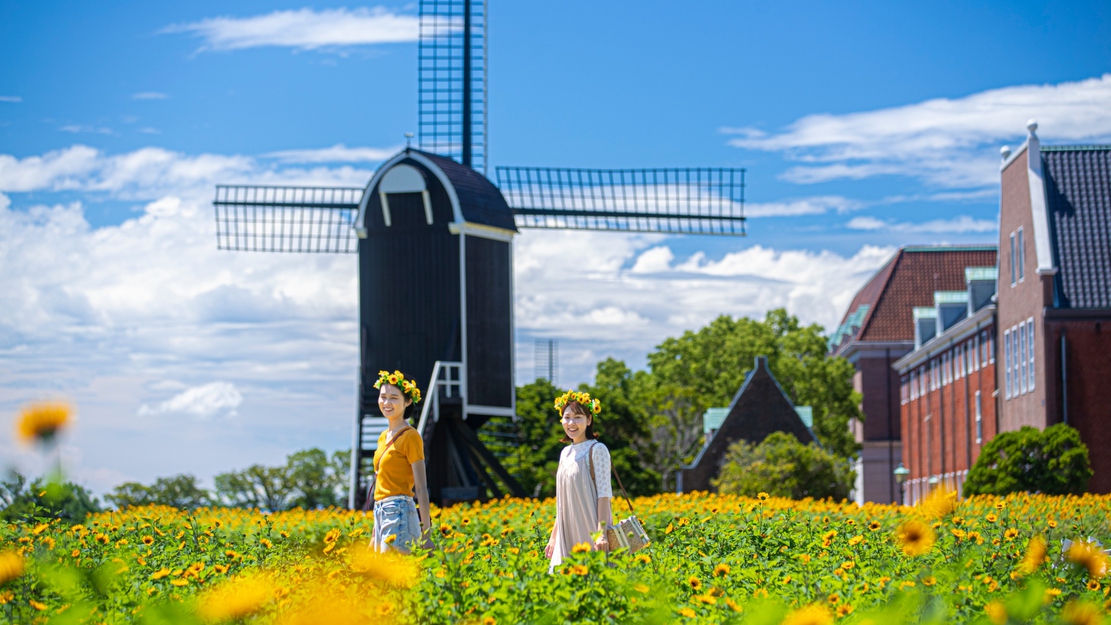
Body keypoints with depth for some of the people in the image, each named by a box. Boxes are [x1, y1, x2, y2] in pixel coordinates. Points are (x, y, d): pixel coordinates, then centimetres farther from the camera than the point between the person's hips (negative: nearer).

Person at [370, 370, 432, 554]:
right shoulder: (383, 437, 16)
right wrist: (375, 532, 20)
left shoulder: (410, 436, -8)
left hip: (399, 512, -8)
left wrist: (426, 532, -17)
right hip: (381, 513, 8)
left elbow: (421, 487, -12)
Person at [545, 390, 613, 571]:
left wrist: (601, 532, -20)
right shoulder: (566, 453, 13)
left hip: (591, 534, -7)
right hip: (567, 538, 7)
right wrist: (553, 536, 16)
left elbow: (604, 494, -12)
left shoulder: (597, 450, -7)